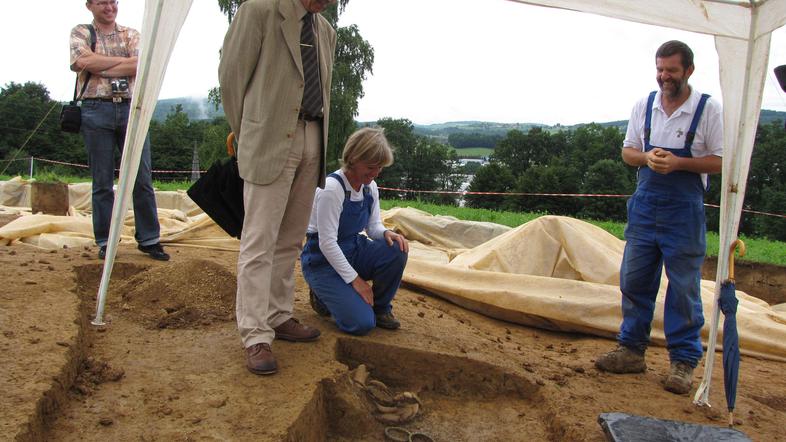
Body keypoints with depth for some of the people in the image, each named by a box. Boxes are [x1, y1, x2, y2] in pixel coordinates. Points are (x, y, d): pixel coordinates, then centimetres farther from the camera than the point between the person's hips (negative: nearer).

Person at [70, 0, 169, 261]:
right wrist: (122, 60, -6)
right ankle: (105, 242, 12)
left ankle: (149, 239, 8)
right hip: (96, 110, -1)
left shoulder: (131, 34, 15)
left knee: (142, 179, 0)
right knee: (102, 182, 3)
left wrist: (101, 68, -8)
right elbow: (78, 62, -10)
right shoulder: (80, 33, 10)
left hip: (131, 109, 2)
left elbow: (141, 65, -4)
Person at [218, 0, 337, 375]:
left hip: (312, 141, 7)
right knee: (259, 241, -6)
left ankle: (279, 318, 20)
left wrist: (319, 143, 16)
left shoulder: (326, 30, 15)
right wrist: (246, 136, 5)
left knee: (290, 239, 10)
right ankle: (256, 337, -3)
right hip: (271, 142, -6)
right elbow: (231, 76, -2)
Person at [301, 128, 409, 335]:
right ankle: (323, 295, 9)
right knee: (361, 322, -22)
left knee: (396, 250, -22)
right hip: (323, 258, -7)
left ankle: (380, 308, 1)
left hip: (353, 250, 7)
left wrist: (386, 233, -17)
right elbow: (327, 243, -24)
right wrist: (355, 279, -22)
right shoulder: (332, 188, -24)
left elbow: (373, 226, 8)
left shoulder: (370, 187, 0)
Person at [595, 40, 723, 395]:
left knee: (684, 287, 1)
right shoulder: (643, 106, 5)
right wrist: (647, 157, -11)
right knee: (634, 279, 8)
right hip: (645, 204, 4)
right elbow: (627, 151, 11)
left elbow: (720, 161, -5)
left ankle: (684, 362, 13)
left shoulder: (708, 109, -5)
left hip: (684, 210, -4)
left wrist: (678, 162, -19)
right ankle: (632, 350, 21)